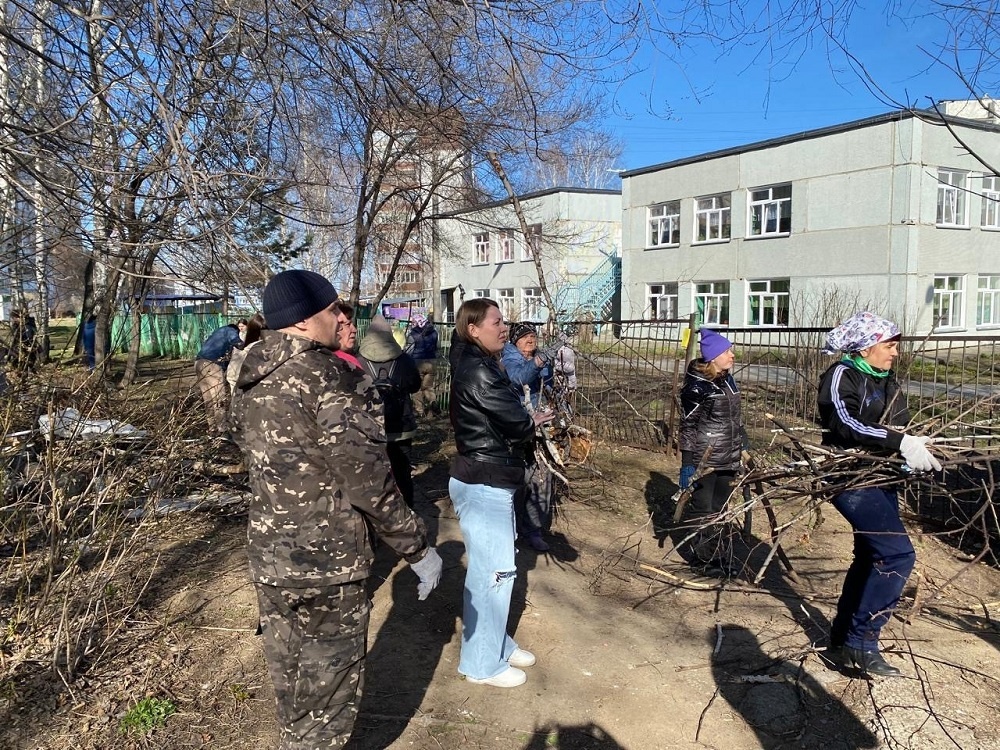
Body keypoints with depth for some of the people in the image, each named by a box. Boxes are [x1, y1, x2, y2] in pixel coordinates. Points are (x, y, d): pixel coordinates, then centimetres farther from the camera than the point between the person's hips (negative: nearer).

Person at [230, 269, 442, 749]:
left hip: (268, 554, 8)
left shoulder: (252, 379, 5)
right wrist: (418, 549, -13)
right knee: (329, 685, 10)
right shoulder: (324, 376, -20)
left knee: (291, 678, 24)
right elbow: (367, 477, -21)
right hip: (325, 561, -8)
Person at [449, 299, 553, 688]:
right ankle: (482, 663, 15)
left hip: (490, 483, 10)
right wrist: (537, 422, -1)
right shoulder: (477, 371, -21)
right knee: (494, 572, 0)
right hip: (483, 486, -10)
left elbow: (509, 417, 11)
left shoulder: (480, 365, 12)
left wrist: (529, 423, -8)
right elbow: (517, 422, -22)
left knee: (491, 568, 20)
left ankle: (496, 643, 35)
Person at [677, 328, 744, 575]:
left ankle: (721, 557, 24)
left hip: (728, 460, 7)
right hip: (703, 460, -7)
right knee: (702, 510, 6)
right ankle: (703, 557, 20)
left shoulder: (728, 381, 9)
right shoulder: (696, 386, -14)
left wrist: (743, 448, 20)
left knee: (720, 510, 14)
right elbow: (687, 426, -14)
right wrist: (687, 464, -17)